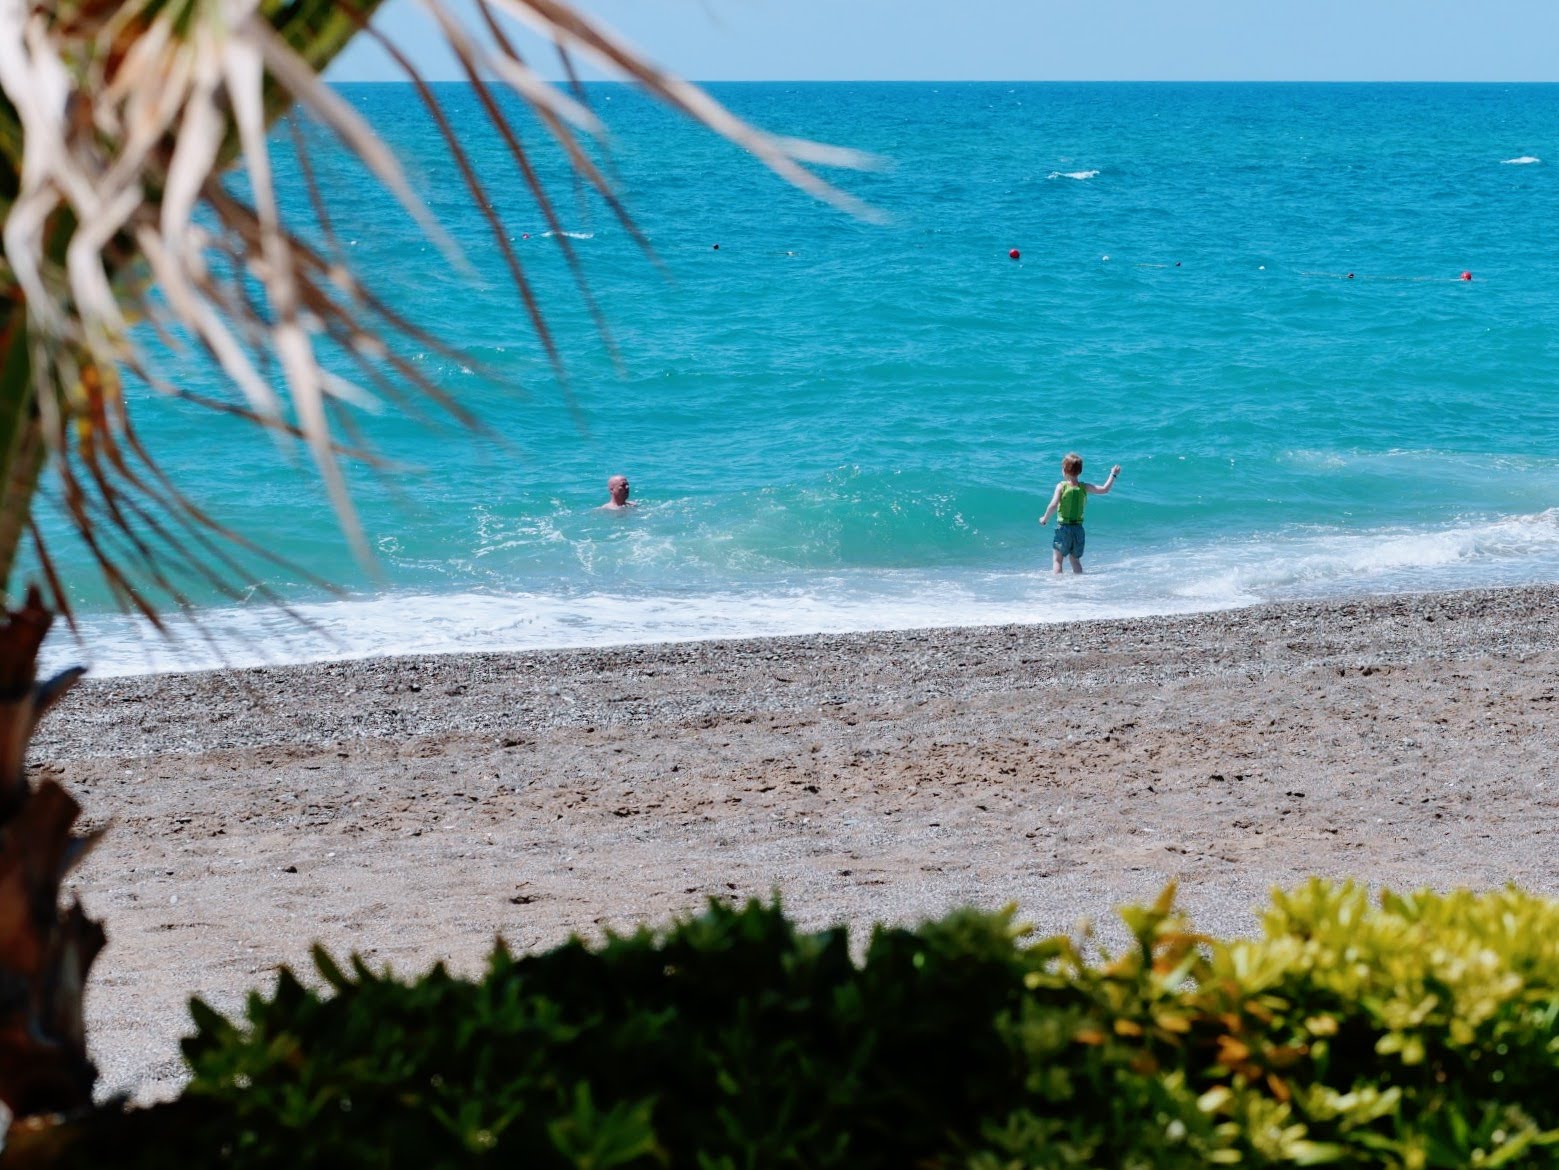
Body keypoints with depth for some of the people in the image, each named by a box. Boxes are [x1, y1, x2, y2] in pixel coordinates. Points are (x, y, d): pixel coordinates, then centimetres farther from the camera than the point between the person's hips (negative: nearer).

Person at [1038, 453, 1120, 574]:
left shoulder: (1061, 486, -10)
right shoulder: (1084, 487, 0)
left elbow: (1053, 505, -20)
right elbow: (1104, 490, 6)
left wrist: (1045, 519, -5)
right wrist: (1113, 475, 19)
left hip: (1063, 527, -4)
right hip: (1078, 528, 4)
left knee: (1058, 559, 5)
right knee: (1075, 560, 16)